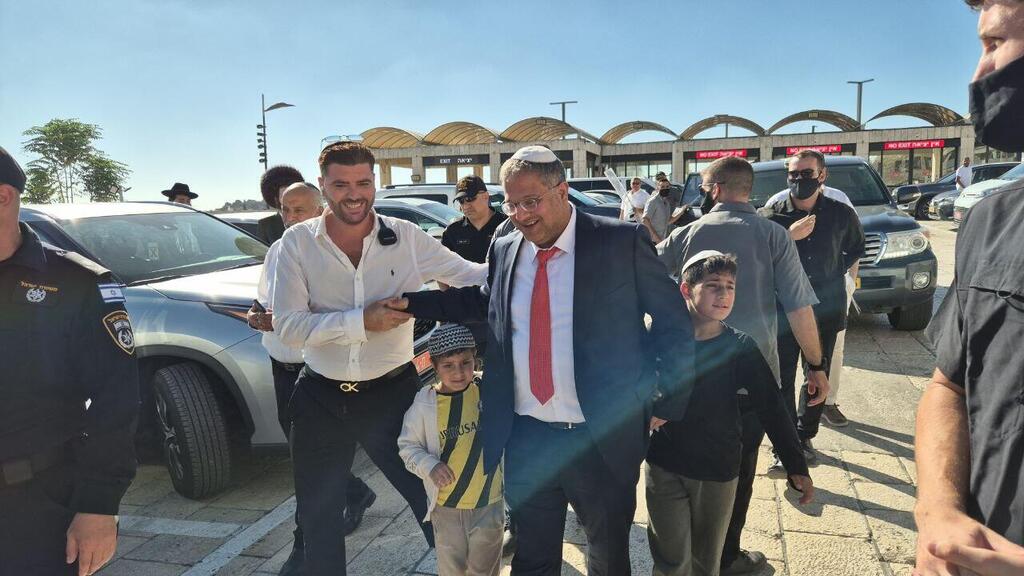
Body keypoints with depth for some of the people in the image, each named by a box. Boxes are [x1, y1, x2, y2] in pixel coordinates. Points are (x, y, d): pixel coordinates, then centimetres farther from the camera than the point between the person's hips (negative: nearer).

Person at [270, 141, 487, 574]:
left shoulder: (406, 237, -7)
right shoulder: (298, 242, -7)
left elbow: (469, 275, -1)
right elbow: (287, 325, -14)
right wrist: (362, 321, -22)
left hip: (392, 392, -1)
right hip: (320, 399, 1)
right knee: (318, 520, 21)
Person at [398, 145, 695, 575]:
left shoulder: (622, 241, -10)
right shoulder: (503, 250, 3)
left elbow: (673, 322, -4)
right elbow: (481, 301, 20)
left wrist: (669, 404, -4)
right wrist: (409, 303, 14)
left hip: (603, 440, -3)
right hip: (526, 438, 4)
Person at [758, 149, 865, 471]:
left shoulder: (841, 214, 2)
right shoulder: (771, 216, -5)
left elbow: (855, 248, 21)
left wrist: (845, 273, 10)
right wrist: (790, 236, -20)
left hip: (826, 309, 3)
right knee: (783, 380, -6)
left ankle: (805, 436, 31)